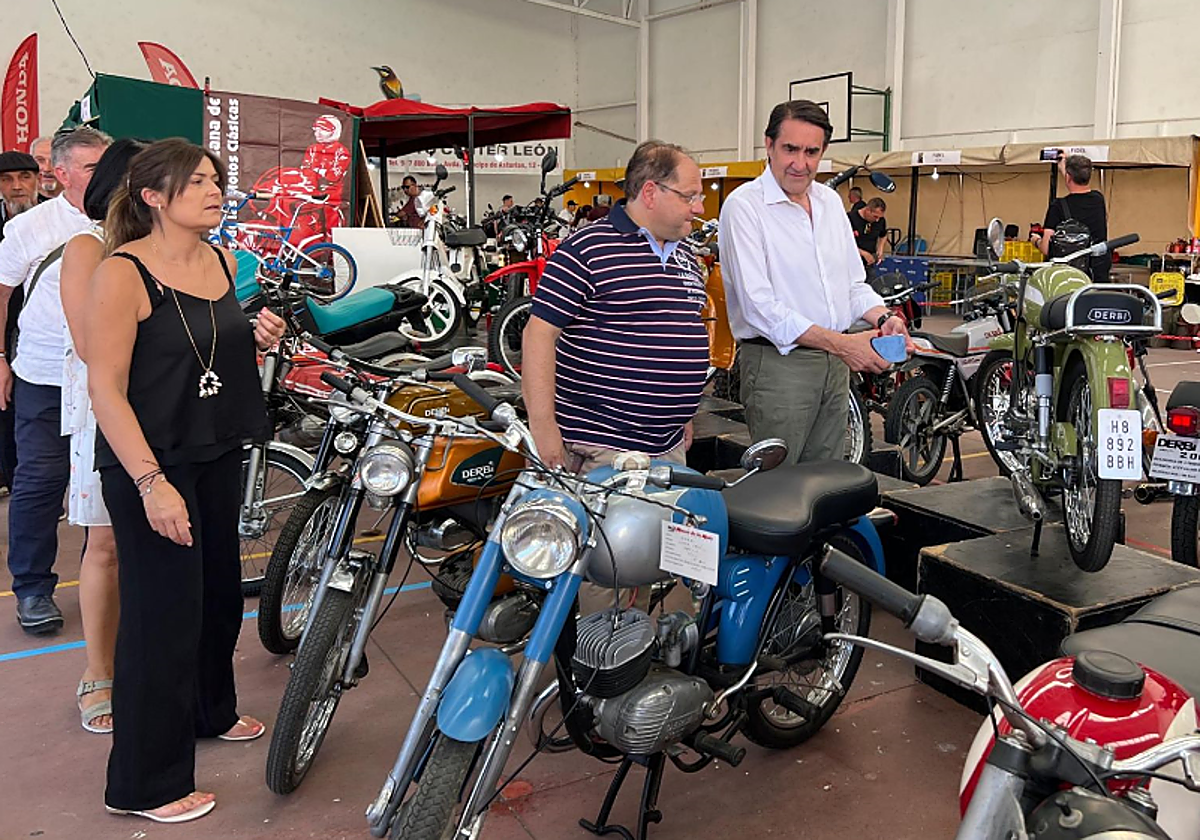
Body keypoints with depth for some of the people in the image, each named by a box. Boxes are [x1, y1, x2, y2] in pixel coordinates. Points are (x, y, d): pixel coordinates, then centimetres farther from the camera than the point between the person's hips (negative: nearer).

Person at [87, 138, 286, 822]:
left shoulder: (223, 262, 8)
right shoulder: (123, 272, -15)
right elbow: (106, 387, -19)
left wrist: (259, 341, 1)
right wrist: (152, 482, -26)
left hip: (220, 453, 8)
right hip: (149, 463, -7)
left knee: (220, 587, 19)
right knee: (163, 612, -3)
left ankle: (210, 710, 44)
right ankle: (146, 783, 13)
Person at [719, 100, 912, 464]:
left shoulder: (831, 201, 14)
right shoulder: (744, 205, -10)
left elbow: (853, 282, 21)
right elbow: (759, 305, -19)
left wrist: (883, 318, -2)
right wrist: (840, 343, -23)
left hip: (834, 363, 7)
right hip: (777, 362, -7)